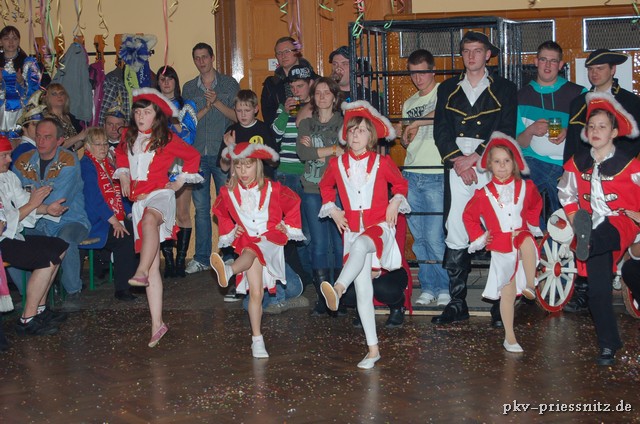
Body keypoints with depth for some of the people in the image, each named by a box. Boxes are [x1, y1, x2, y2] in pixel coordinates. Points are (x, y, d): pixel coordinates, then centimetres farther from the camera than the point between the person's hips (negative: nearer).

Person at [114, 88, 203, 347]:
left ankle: (141, 272, -63)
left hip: (160, 193, -4)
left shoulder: (167, 139, 2)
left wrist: (180, 182, 6)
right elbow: (120, 154, 35)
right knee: (153, 266, -1)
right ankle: (157, 323, -2)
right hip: (138, 199, 4)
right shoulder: (129, 137, 14)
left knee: (149, 220, -44)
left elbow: (193, 156, 11)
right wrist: (123, 174, 21)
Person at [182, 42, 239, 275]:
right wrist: (205, 108, -10)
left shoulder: (229, 84, 5)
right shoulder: (189, 88, 12)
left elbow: (237, 116, -2)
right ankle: (201, 258, 12)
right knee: (201, 207, 5)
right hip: (197, 153, 2)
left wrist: (217, 102, -14)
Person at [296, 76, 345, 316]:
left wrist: (316, 149, -9)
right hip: (312, 191, 2)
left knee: (340, 244, -3)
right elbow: (302, 153, -5)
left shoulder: (344, 123, 6)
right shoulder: (306, 124, 13)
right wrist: (332, 149, -12)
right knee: (319, 244, 0)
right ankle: (322, 298, 6)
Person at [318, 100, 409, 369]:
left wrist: (395, 204, 1)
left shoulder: (382, 162, 1)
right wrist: (332, 210, 12)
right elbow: (325, 187, 25)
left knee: (361, 244, -41)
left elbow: (401, 184, 18)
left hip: (379, 226, -3)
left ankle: (338, 290, -62)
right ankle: (373, 349, 4)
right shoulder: (337, 164, 6)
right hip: (352, 230, 3)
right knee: (362, 289, -2)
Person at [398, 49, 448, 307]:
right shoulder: (409, 103, 20)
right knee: (419, 237, 7)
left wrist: (416, 123, -14)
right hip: (411, 175, 6)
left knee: (434, 237, -7)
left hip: (436, 176, -6)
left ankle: (445, 288, 7)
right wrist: (405, 138, 1)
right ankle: (428, 287, 16)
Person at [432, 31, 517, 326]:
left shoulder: (504, 89, 10)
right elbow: (441, 131, 7)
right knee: (455, 238, -2)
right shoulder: (448, 89, 17)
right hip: (457, 169, 2)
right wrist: (459, 162, -7)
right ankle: (457, 303, 5)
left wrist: (474, 157, -11)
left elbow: (506, 131, -1)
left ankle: (500, 306, 2)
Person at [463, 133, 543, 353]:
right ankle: (509, 337, 11)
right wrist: (479, 237, 4)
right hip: (500, 246, -1)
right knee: (507, 292, 2)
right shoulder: (484, 194, -3)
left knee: (527, 243, -39)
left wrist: (531, 223, 13)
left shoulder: (525, 187, 2)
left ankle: (530, 285, -37)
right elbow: (469, 215, 11)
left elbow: (535, 205, 24)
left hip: (521, 234, 1)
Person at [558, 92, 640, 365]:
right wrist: (573, 215, 9)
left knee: (602, 235, -42)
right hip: (593, 230, 3)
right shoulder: (578, 163, 5)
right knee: (597, 291, 1)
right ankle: (608, 346, 11)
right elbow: (566, 191, 20)